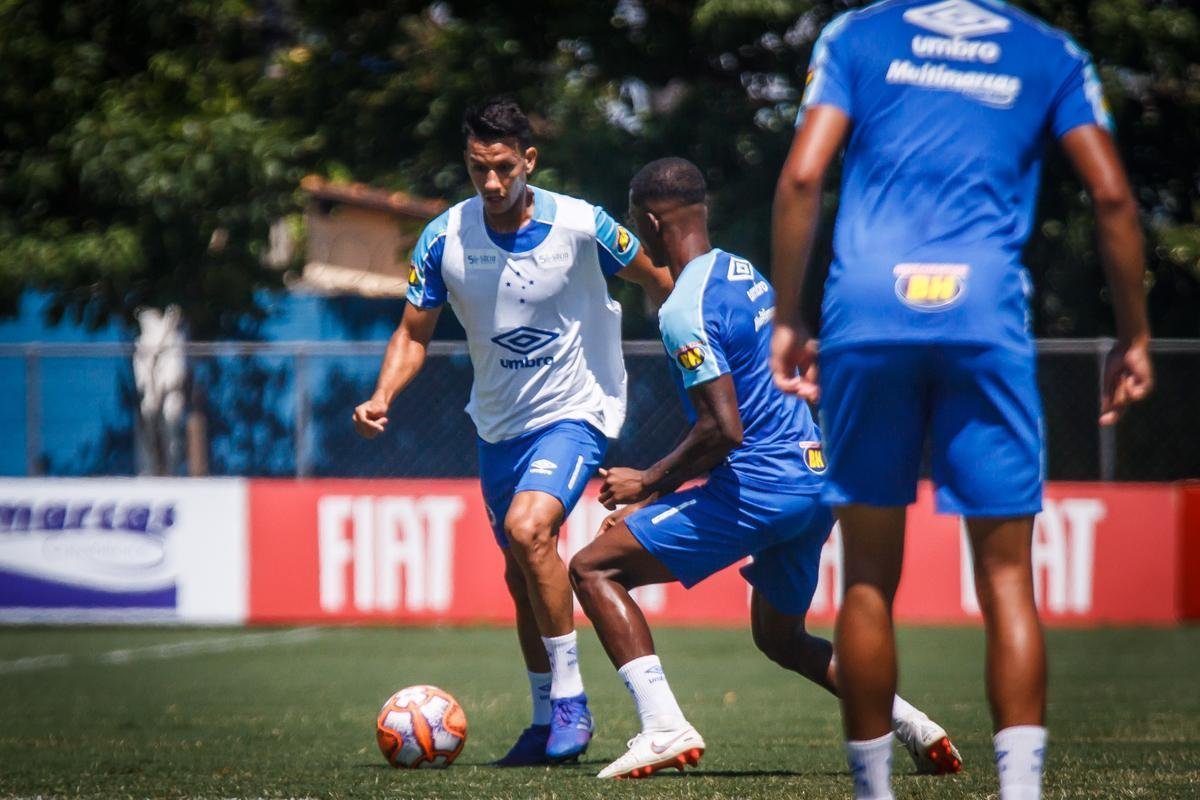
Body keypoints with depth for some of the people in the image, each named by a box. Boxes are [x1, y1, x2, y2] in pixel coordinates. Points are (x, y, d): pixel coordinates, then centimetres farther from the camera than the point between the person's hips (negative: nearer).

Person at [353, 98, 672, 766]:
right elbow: (415, 334, 0)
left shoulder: (580, 226, -17)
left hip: (575, 411, -5)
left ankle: (572, 700, -17)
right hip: (498, 423, 5)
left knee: (528, 527, -28)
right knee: (521, 576, 12)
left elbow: (658, 282, 0)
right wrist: (383, 397, -17)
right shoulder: (445, 239, -10)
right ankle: (548, 720, 30)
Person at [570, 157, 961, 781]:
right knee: (779, 636, 27)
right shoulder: (745, 274, 14)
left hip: (760, 486, -9)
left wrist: (650, 484, -9)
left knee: (593, 568, -3)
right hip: (814, 475, 9)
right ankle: (911, 723, 11)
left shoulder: (685, 310, -15)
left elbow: (722, 429, -23)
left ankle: (664, 727, -15)